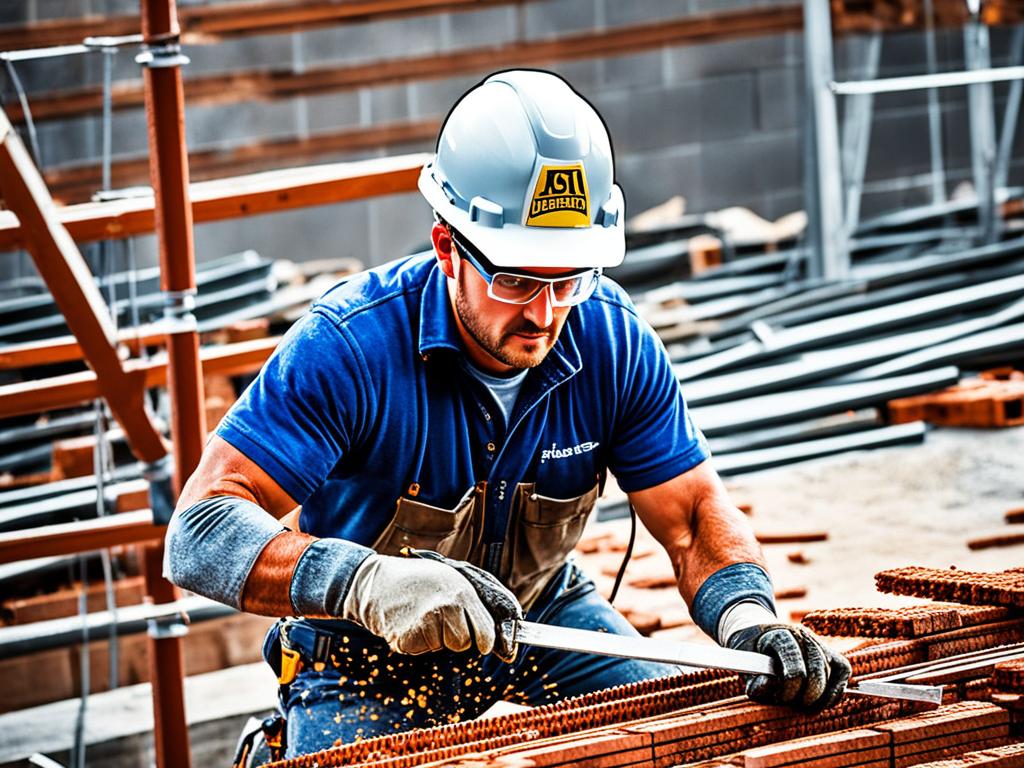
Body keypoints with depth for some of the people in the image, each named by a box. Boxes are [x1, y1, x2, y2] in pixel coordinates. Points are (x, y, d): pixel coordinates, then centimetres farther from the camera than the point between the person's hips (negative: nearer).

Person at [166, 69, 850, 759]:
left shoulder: (614, 341, -16)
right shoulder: (350, 346, -30)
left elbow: (695, 516, -10)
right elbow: (200, 534, -37)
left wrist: (751, 622, -33)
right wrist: (369, 582, -54)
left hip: (541, 609, 4)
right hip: (367, 651, -4)